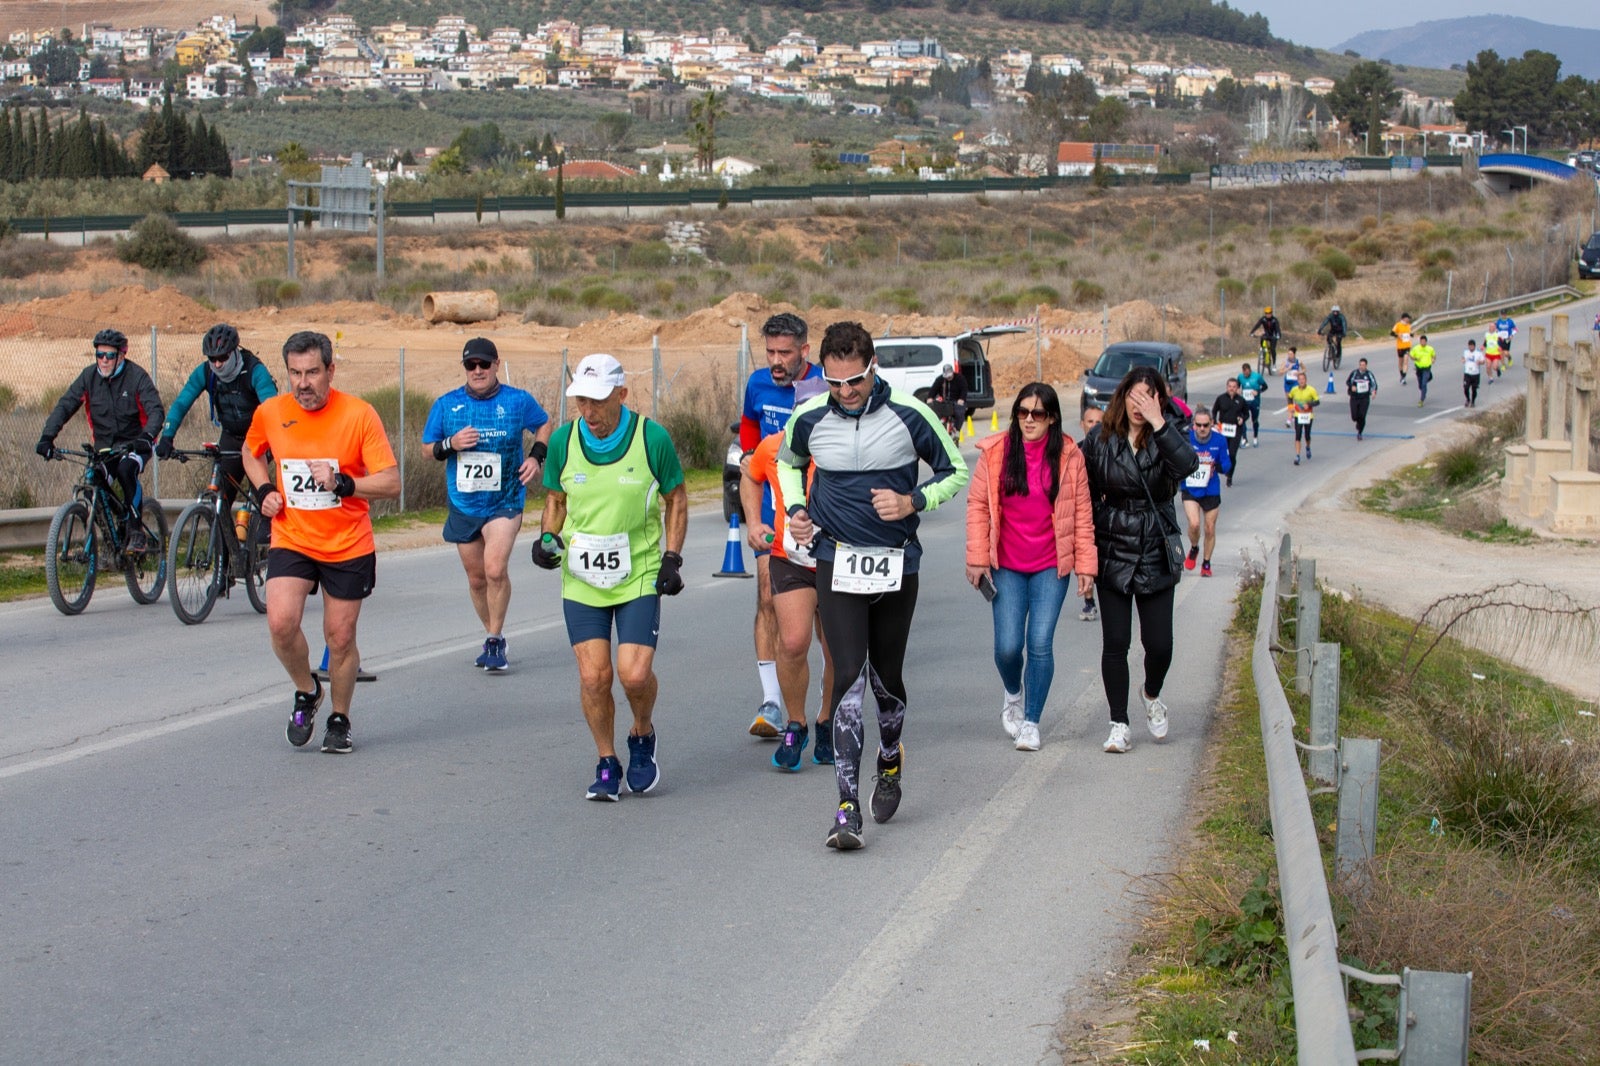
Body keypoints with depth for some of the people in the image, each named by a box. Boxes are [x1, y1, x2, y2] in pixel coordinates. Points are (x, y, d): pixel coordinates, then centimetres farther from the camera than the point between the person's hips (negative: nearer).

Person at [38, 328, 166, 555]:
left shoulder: (136, 376, -11)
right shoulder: (89, 376, -2)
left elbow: (155, 410, -21)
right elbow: (64, 406, -6)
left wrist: (146, 437, -41)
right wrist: (47, 437, -20)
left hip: (134, 444, -4)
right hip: (104, 445, 4)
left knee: (126, 469, -34)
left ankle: (137, 532, -23)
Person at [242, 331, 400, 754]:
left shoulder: (359, 414, -12)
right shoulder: (270, 412, -3)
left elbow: (391, 483, -13)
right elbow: (251, 452, 20)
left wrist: (342, 483, -27)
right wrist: (264, 490, 2)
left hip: (348, 546, -1)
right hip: (291, 539, 2)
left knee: (340, 638, 5)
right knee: (281, 623, -19)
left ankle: (340, 719, 29)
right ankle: (306, 692, 10)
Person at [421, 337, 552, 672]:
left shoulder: (519, 401, -3)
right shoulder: (446, 405, 0)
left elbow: (544, 425, 15)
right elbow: (427, 450, 7)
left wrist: (536, 456, -2)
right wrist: (450, 444, -14)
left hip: (505, 502, -3)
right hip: (463, 504, 3)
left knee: (495, 569, -20)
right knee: (476, 579, 11)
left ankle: (495, 640, -7)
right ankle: (493, 635, 29)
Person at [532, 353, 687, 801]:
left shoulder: (652, 438, -9)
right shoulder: (563, 441, -3)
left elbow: (676, 499, 4)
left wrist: (672, 558, -4)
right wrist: (548, 537, -5)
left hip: (639, 576, -2)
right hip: (581, 578, 2)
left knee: (635, 674, -12)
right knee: (593, 676, -3)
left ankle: (643, 735, 21)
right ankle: (607, 764, 17)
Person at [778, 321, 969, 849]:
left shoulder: (909, 414, -7)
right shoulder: (808, 418, -2)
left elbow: (956, 470, 5)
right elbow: (787, 461, 21)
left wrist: (913, 501, -11)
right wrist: (796, 508, 5)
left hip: (897, 563, 0)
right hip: (837, 562, 0)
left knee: (886, 677, 11)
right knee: (849, 677, -12)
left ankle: (891, 758, 42)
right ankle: (847, 805, -13)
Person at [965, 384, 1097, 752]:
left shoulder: (1069, 456, 1)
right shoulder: (995, 453, 0)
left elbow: (1082, 513, 5)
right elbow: (977, 505, 2)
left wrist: (1085, 564, 3)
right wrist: (977, 558, -2)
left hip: (1051, 567, 0)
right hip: (1007, 567, 0)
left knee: (1040, 643, -6)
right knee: (1008, 646, -5)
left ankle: (1031, 722, 8)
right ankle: (1012, 694, 29)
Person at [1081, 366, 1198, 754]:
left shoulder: (1166, 437, -3)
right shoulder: (1100, 440, -1)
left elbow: (1187, 465, -26)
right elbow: (1086, 494, 6)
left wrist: (1158, 423, -29)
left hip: (1156, 555, 0)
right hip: (1113, 554, 0)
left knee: (1159, 643, -2)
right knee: (1115, 643, -1)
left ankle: (1152, 694, 31)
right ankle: (1119, 725, 11)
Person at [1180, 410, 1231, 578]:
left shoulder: (1219, 440, -8)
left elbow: (1227, 465, -1)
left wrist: (1219, 466, -24)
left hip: (1211, 491, 1)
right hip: (1190, 489, -1)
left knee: (1210, 529, 8)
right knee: (1194, 524, -18)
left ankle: (1206, 563, 28)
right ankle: (1194, 549, 15)